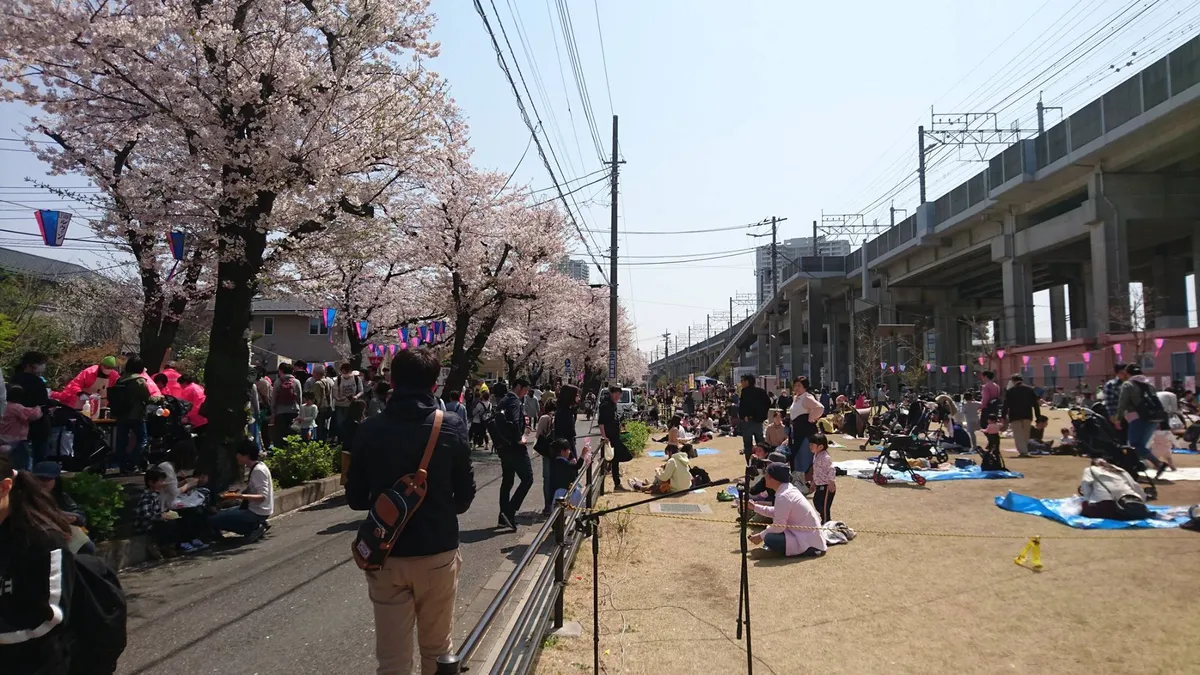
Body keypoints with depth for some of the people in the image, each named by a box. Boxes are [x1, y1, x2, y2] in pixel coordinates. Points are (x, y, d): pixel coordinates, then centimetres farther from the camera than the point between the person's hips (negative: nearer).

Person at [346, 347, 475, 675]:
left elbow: (355, 499, 2)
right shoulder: (452, 427, -9)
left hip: (386, 555, 1)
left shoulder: (370, 430, -5)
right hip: (438, 552, 0)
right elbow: (465, 496, -3)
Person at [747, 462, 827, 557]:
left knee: (769, 539, -21)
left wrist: (761, 536, -6)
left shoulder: (783, 496, -22)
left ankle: (808, 550, -7)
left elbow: (778, 526, -20)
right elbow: (776, 512, 17)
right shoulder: (789, 489, 6)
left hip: (809, 542, -10)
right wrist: (754, 506, 17)